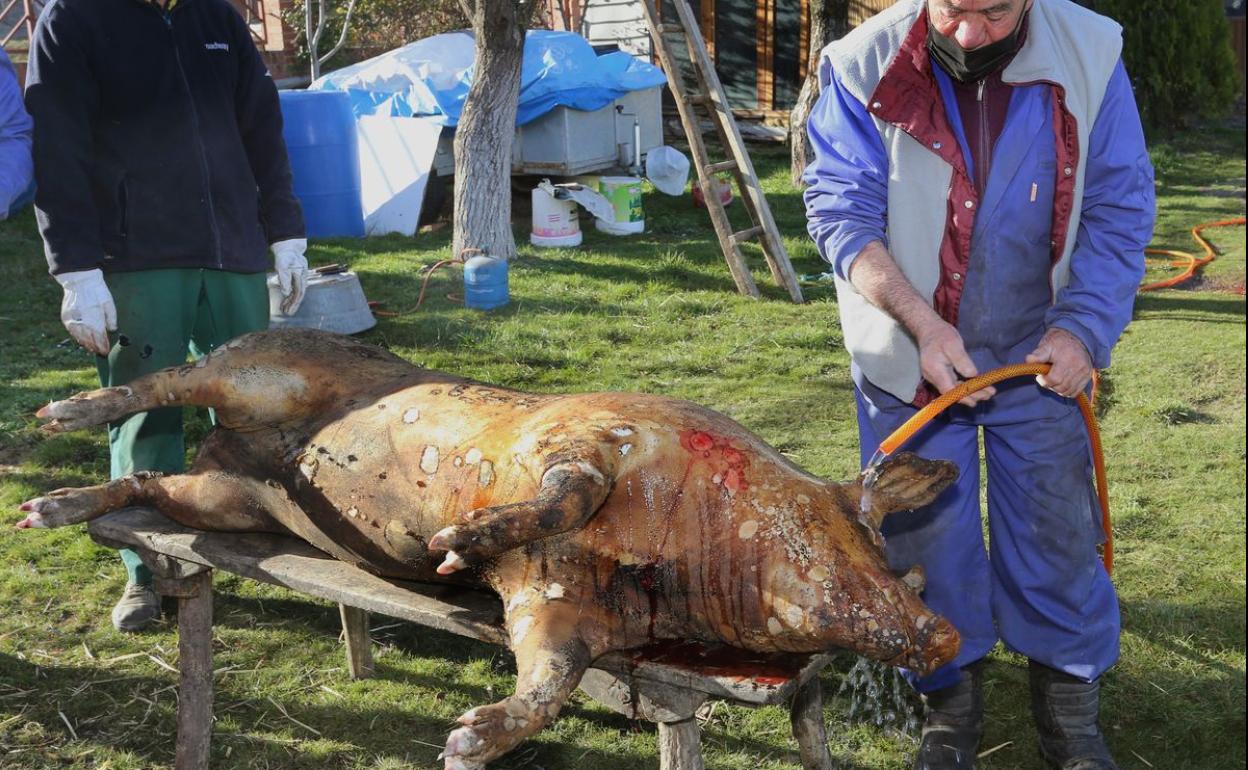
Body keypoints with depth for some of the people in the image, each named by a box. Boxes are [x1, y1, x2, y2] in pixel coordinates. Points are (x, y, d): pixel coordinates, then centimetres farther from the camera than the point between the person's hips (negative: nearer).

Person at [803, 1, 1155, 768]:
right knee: (929, 539, 7)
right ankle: (951, 702, 28)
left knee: (1057, 537, 8)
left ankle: (1071, 708, 27)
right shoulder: (865, 66, -13)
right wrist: (921, 323, -22)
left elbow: (1120, 207, -3)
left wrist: (1084, 324, -13)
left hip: (1038, 356, 1)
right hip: (910, 358, -1)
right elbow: (841, 209, -13)